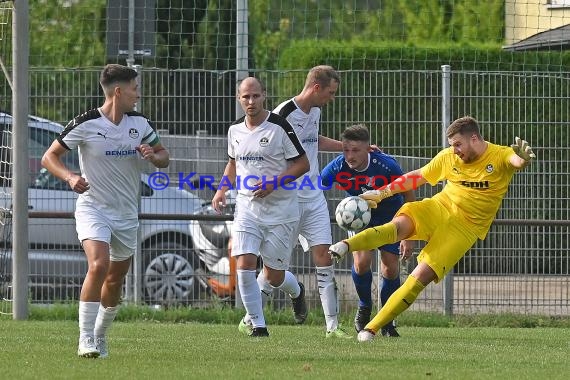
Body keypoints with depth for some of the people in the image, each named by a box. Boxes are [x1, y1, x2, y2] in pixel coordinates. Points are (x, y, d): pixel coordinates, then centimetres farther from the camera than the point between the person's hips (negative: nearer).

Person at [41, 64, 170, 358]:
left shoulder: (140, 124, 3)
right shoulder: (86, 124, -11)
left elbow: (164, 157, 15)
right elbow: (49, 157, -6)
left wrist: (153, 155, -10)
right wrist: (70, 177, -25)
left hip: (127, 214, 5)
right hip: (93, 209, -5)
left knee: (115, 281, 11)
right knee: (98, 265, -26)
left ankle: (99, 335, 32)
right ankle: (85, 339, -22)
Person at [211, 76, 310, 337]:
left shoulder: (279, 127, -10)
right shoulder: (235, 130, 7)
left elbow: (302, 164, -8)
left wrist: (273, 183, -19)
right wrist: (222, 190, 7)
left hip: (280, 210, -4)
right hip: (247, 206, 4)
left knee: (273, 276, 2)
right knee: (245, 265, -13)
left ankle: (296, 291, 39)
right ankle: (256, 324, -1)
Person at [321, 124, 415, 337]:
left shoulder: (386, 165, -31)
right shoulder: (337, 167, -27)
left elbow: (409, 196, -17)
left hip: (390, 216, -1)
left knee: (391, 269, -5)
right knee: (362, 261, -20)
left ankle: (387, 320, 17)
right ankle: (364, 307, 7)